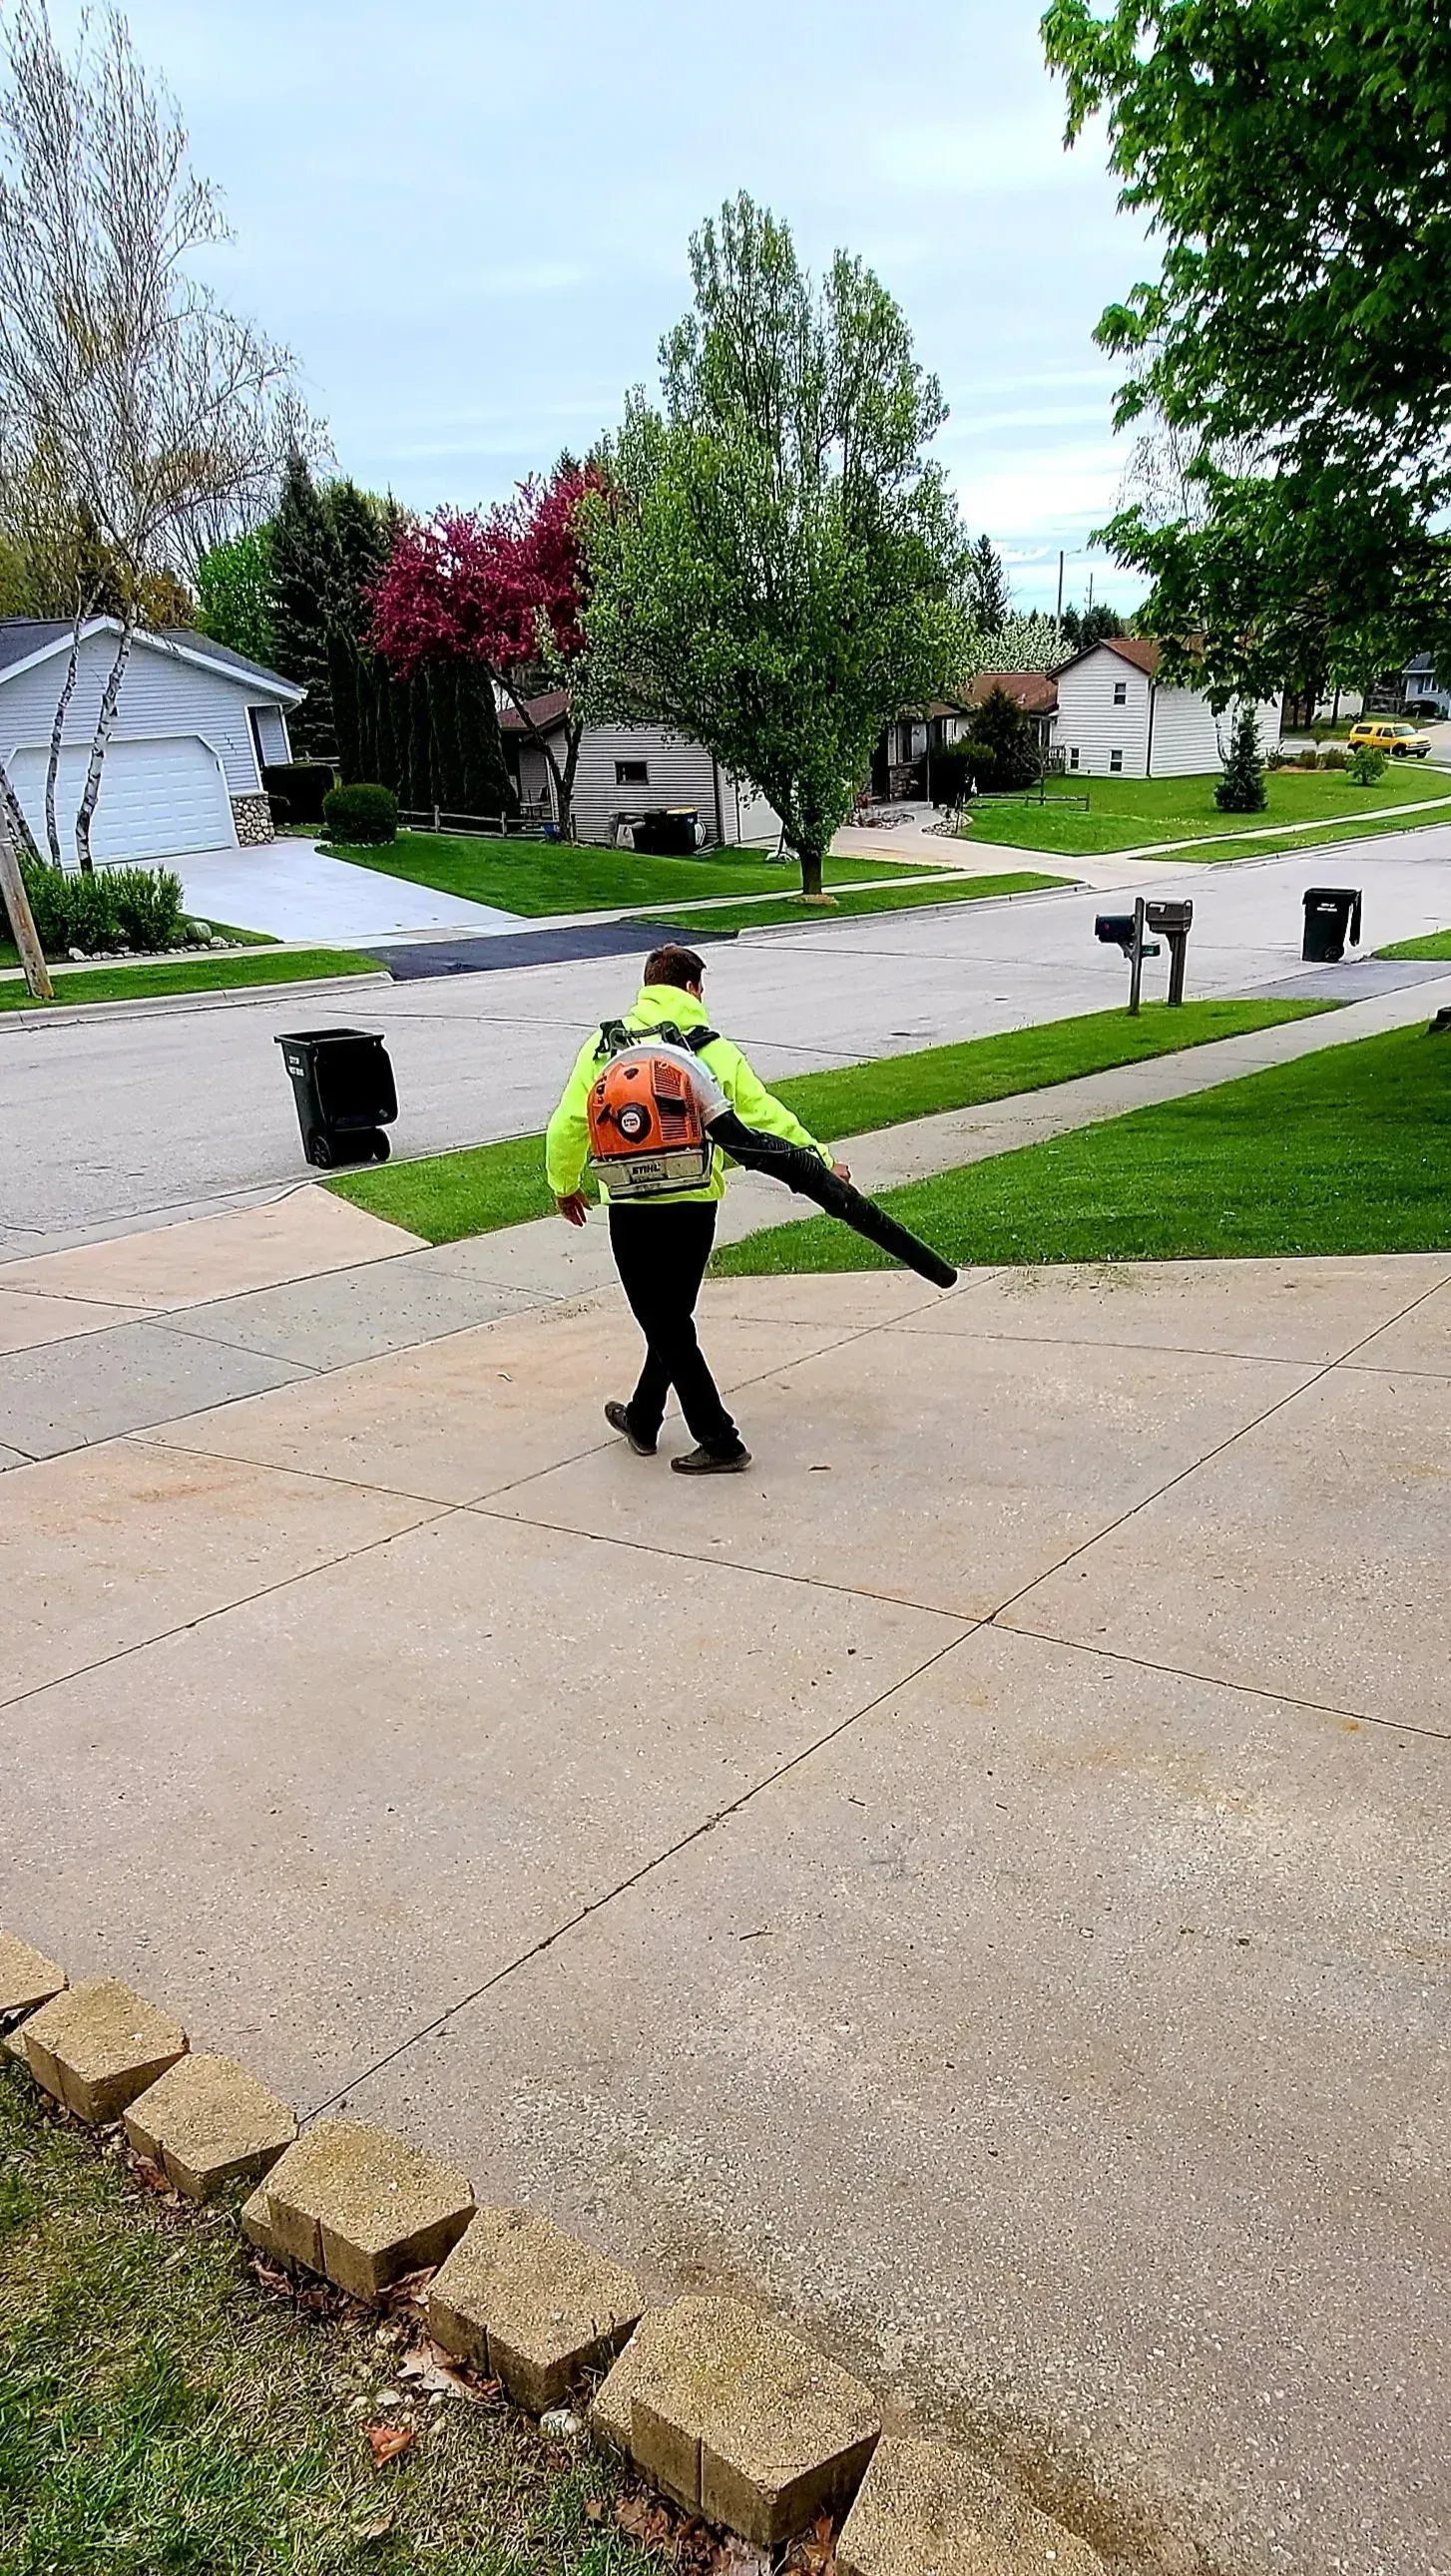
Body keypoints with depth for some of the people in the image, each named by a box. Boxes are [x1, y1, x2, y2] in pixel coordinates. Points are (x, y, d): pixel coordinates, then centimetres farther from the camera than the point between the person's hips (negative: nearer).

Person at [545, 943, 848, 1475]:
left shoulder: (606, 1045, 1)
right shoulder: (716, 1050, 1)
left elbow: (570, 1123, 1)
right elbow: (766, 1117, 2)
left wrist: (565, 1185, 17)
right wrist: (819, 1162, 13)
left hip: (634, 1206, -2)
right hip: (698, 1204, 2)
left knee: (666, 1327, 5)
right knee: (673, 1318, 19)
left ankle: (719, 1442, 4)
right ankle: (642, 1420, 35)